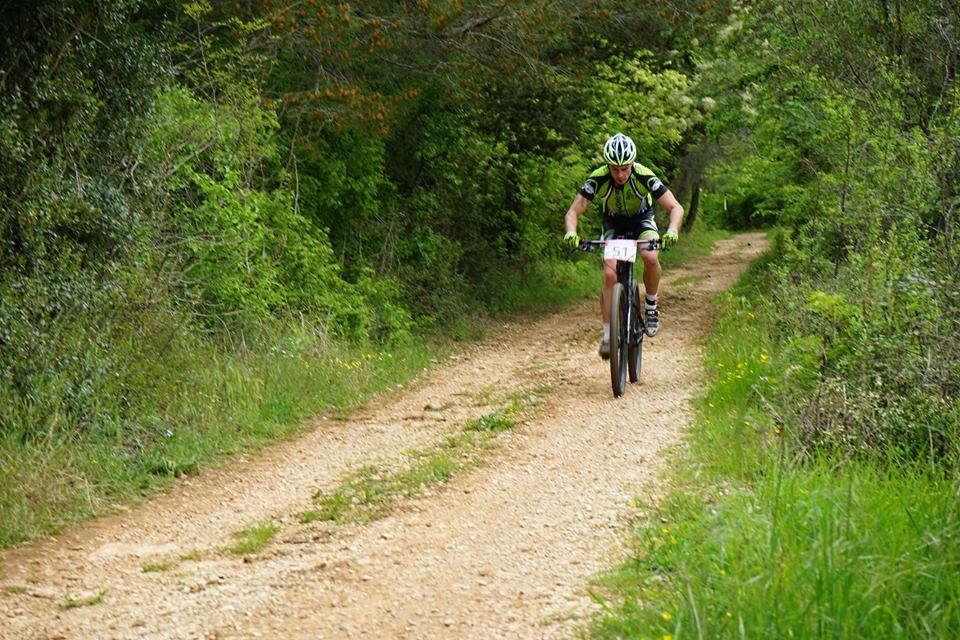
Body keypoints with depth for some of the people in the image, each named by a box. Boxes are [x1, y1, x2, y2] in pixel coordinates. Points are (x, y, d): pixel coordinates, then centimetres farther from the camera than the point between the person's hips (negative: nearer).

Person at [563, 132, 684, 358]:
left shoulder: (644, 177, -31)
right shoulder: (598, 180, -29)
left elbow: (676, 208, -29)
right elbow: (572, 213, -25)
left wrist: (672, 231, -49)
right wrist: (571, 233, -46)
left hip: (642, 219, -1)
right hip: (613, 223, 1)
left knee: (651, 257, -30)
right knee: (610, 274, -17)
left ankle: (651, 306, -5)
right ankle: (608, 334, -7)